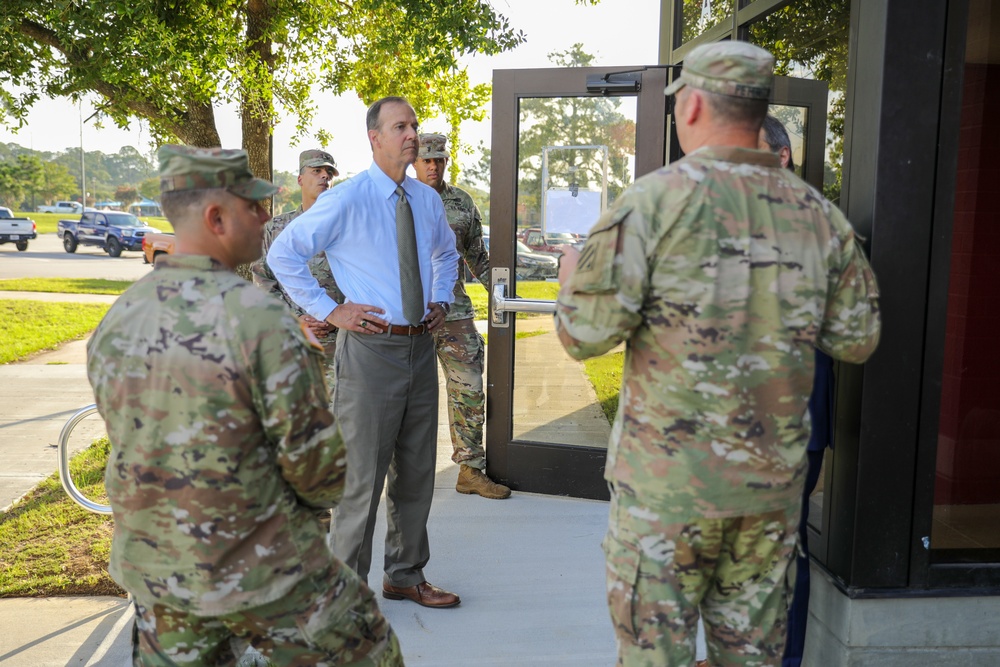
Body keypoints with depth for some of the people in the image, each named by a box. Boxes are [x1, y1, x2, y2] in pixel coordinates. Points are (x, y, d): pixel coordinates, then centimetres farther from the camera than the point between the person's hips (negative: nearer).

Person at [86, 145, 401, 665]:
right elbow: (316, 464, -18)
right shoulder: (261, 320, -23)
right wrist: (318, 496, 5)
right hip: (261, 571, -6)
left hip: (154, 567, 7)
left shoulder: (114, 323, -2)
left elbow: (131, 440, 9)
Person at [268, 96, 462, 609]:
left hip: (420, 347, 6)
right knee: (362, 474, 1)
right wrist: (329, 310, -11)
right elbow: (282, 253, -8)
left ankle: (405, 575, 32)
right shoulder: (346, 200, -10)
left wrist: (442, 301, 12)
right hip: (370, 348, -6)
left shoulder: (427, 200, 9)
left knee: (416, 470, 15)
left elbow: (446, 254, 29)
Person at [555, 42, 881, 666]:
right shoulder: (822, 216, 2)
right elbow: (857, 341, 7)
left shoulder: (654, 200, -13)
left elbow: (586, 334, -16)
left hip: (667, 479, -4)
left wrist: (571, 278, 5)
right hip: (775, 482, 5)